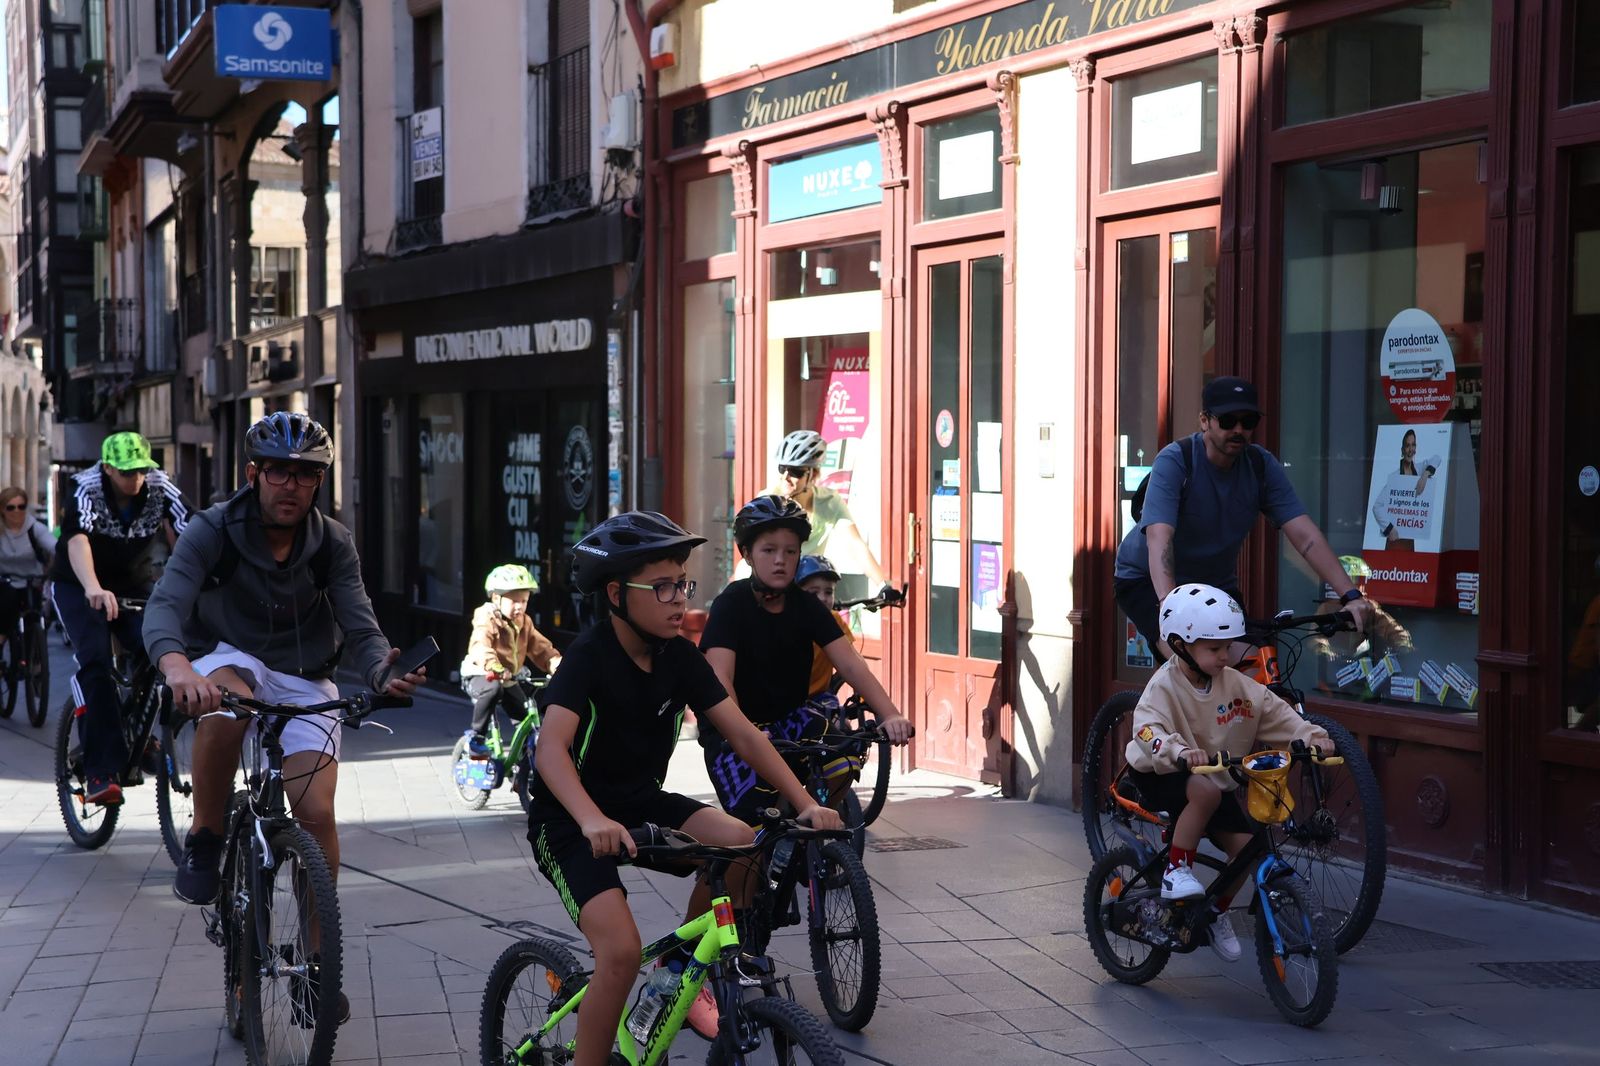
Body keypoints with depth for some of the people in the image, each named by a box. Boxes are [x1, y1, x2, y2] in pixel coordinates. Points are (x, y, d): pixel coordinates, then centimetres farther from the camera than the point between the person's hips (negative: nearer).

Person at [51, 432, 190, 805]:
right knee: (96, 662, -24)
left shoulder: (161, 489, -16)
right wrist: (94, 589, -60)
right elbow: (77, 540, -42)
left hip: (136, 585, 3)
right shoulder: (87, 490, -24)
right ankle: (101, 771, -26)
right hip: (79, 588, -3)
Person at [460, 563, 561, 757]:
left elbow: (540, 648, 3)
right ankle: (476, 737, -28)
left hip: (510, 680, 7)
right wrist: (496, 669, -53)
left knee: (527, 717, -3)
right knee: (493, 689, -40)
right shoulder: (487, 621, -18)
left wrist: (556, 663, -17)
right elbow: (481, 648, -36)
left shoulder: (524, 623, 6)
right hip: (481, 676, -7)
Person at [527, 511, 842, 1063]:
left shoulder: (679, 656, -4)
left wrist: (805, 802, -17)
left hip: (640, 800, 6)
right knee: (622, 950, -25)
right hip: (570, 821, -6)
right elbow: (551, 747, -35)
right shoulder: (589, 656, -21)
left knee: (740, 843, -18)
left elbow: (742, 732, -6)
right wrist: (593, 821, -52)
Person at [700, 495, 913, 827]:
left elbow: (850, 664, -13)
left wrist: (890, 715, -29)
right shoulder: (732, 603, -15)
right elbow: (720, 678, -27)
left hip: (788, 719, 4)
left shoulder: (806, 606, -3)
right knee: (754, 819, -25)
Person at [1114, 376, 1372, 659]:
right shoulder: (1175, 461, -25)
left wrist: (1350, 595, -30)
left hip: (1215, 581, 5)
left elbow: (1305, 534, -18)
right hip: (1148, 579, -5)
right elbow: (1159, 538, -38)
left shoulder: (1262, 465, -11)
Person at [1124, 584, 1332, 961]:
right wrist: (1180, 750, -56)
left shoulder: (1233, 683, -4)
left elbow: (1274, 711, -5)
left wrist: (1310, 735, -22)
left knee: (1244, 845, -9)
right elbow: (1147, 728, -37)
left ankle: (1217, 912, 16)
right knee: (1205, 791, -38)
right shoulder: (1165, 685, -21)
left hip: (1215, 778, 6)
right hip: (1159, 775, -6)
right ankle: (1176, 872, -22)